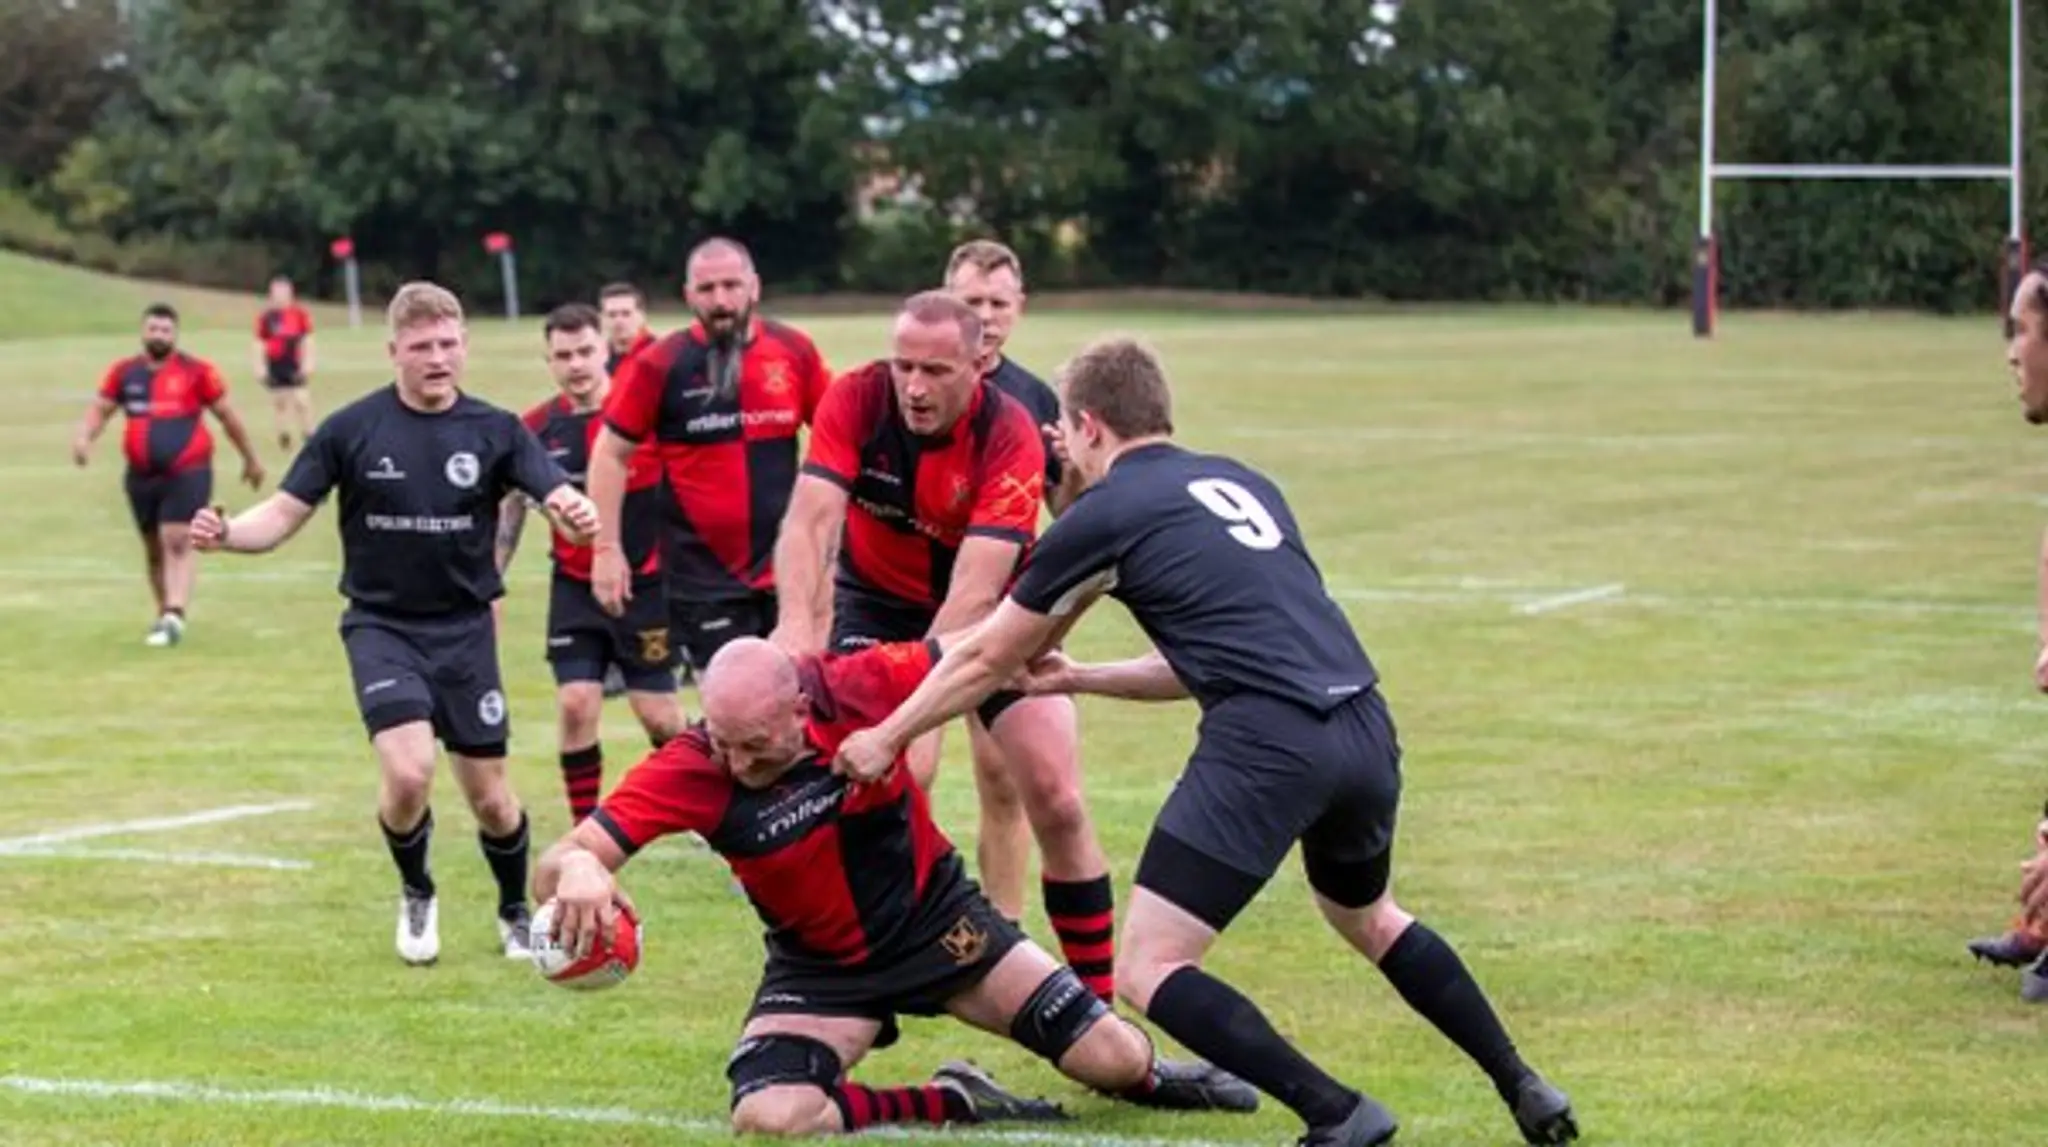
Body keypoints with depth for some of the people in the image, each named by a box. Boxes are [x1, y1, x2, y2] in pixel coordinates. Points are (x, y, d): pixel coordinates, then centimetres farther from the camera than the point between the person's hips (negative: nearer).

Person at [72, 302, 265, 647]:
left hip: (188, 473, -4)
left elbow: (227, 415, 5)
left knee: (178, 542, -17)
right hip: (141, 476, 4)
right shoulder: (124, 372, 6)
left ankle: (174, 618, -23)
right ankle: (165, 613, 30)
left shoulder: (196, 371, -4)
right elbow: (99, 409, 10)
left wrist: (250, 458, 12)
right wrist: (84, 437, -12)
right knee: (154, 548, 14)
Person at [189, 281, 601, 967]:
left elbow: (562, 500, -13)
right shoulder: (351, 430, -6)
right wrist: (226, 535, -25)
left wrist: (577, 517, -38)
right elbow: (284, 515, -4)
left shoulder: (494, 431, -4)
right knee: (409, 773, -21)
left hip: (465, 629, 2)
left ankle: (517, 912, 34)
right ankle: (416, 896, 10)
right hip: (381, 626, -2)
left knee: (489, 797, 5)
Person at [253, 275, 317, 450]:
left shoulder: (300, 314, 1)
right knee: (279, 401, 6)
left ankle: (308, 434, 3)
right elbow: (260, 344, 5)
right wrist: (260, 367, 0)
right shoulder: (266, 317, 2)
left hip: (295, 366, -1)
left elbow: (307, 341, 3)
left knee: (302, 400, -4)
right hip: (275, 366, 1)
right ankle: (283, 434, 14)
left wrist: (307, 363, -3)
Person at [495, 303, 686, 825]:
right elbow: (510, 508, 11)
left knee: (659, 715, 1)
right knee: (576, 704, -9)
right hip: (575, 590, 2)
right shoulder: (537, 429, -1)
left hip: (646, 586, -2)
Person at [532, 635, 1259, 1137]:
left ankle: (1147, 1078, 37)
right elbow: (554, 868, -33)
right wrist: (576, 872, -56)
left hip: (936, 918, 0)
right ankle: (952, 1104, -4)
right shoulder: (689, 772, -27)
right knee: (767, 1118, -27)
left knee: (1110, 1060, -3)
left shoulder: (857, 688, -26)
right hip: (819, 966, 0)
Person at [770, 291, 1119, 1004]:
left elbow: (975, 591, -36)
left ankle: (1098, 999, 9)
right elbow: (809, 520, -32)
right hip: (878, 602, 0)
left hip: (992, 615, 0)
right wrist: (798, 623, -51)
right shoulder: (855, 401, -22)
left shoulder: (1010, 437, -28)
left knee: (1057, 801, -6)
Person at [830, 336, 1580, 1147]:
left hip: (1267, 745, -7)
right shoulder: (1239, 484, 24)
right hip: (1363, 725, 8)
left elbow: (986, 659, 16)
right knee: (1366, 917, 34)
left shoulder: (1103, 514, 6)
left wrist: (885, 738, 30)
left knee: (1146, 969, 0)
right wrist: (1079, 680, 35)